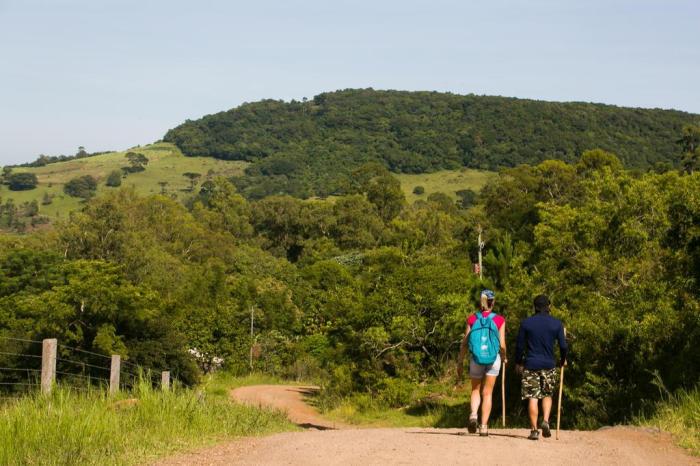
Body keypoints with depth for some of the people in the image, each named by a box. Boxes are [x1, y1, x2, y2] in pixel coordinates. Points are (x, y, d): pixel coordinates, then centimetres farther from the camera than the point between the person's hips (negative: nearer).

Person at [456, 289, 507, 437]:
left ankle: (473, 415, -9)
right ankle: (484, 426, 5)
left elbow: (464, 343, -1)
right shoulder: (499, 320, -4)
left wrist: (460, 362, 8)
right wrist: (504, 358, 15)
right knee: (487, 393, 9)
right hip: (493, 358, -1)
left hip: (476, 358, 1)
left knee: (475, 390, 17)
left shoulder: (472, 319, -2)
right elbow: (502, 344, -4)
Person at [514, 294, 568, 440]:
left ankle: (534, 430, -1)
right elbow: (563, 346, 2)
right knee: (547, 395, 17)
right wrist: (563, 360, 20)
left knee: (532, 398, 1)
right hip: (549, 365, 1)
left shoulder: (526, 323, -1)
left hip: (531, 365, -1)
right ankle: (545, 421, -4)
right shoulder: (556, 323, 0)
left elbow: (519, 346, 3)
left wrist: (518, 362, 16)